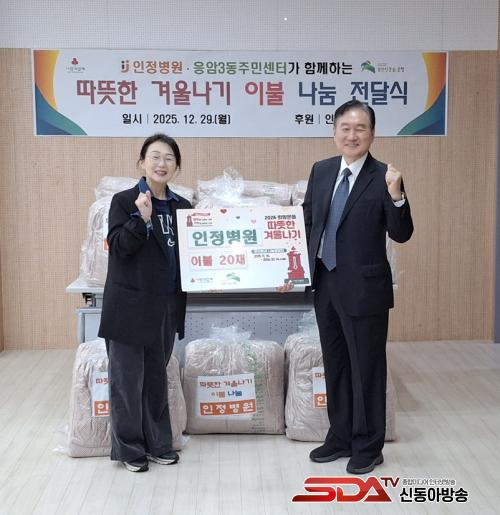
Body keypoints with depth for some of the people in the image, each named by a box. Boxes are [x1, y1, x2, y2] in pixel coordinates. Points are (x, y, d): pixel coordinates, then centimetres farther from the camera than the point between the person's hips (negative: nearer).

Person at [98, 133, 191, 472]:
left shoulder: (182, 206, 9)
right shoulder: (125, 201, -5)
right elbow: (118, 246, -14)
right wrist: (142, 218, -26)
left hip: (167, 307, 5)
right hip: (130, 306, -5)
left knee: (157, 378, 15)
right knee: (128, 379, 4)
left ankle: (158, 443, 27)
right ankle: (129, 448, 18)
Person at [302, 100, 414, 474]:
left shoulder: (383, 178, -11)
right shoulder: (321, 171, 5)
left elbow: (401, 235, -16)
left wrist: (395, 195, -31)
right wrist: (307, 262, 12)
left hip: (364, 288, -6)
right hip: (325, 284, 6)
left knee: (366, 367, 6)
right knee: (335, 364, 17)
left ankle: (368, 446, 21)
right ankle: (341, 438, 33)